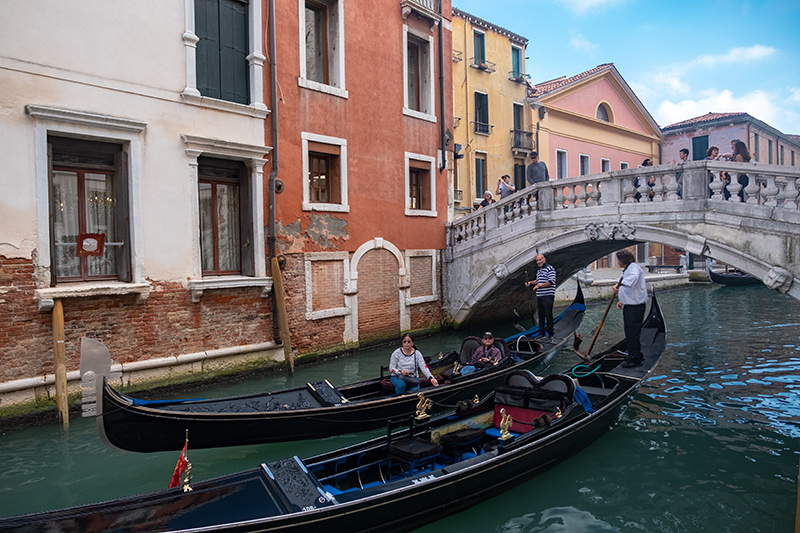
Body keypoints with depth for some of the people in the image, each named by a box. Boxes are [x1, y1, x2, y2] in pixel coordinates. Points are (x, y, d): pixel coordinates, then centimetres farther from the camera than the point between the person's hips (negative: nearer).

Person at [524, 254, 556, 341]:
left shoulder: (550, 268, -9)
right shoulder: (538, 271, 18)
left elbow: (551, 282, -18)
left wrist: (539, 286, -17)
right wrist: (530, 283, 14)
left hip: (548, 296, -8)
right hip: (539, 296, 8)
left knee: (548, 315, -6)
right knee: (541, 315, 14)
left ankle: (550, 334, 0)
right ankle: (541, 332, 24)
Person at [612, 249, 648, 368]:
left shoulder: (634, 267, -15)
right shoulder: (626, 270, 18)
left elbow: (633, 277, -39)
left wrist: (619, 285, -47)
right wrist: (621, 300, 14)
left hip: (635, 307, -10)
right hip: (628, 306, 10)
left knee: (633, 333, -4)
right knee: (629, 332, 18)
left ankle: (634, 359, 5)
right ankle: (637, 356, 31)